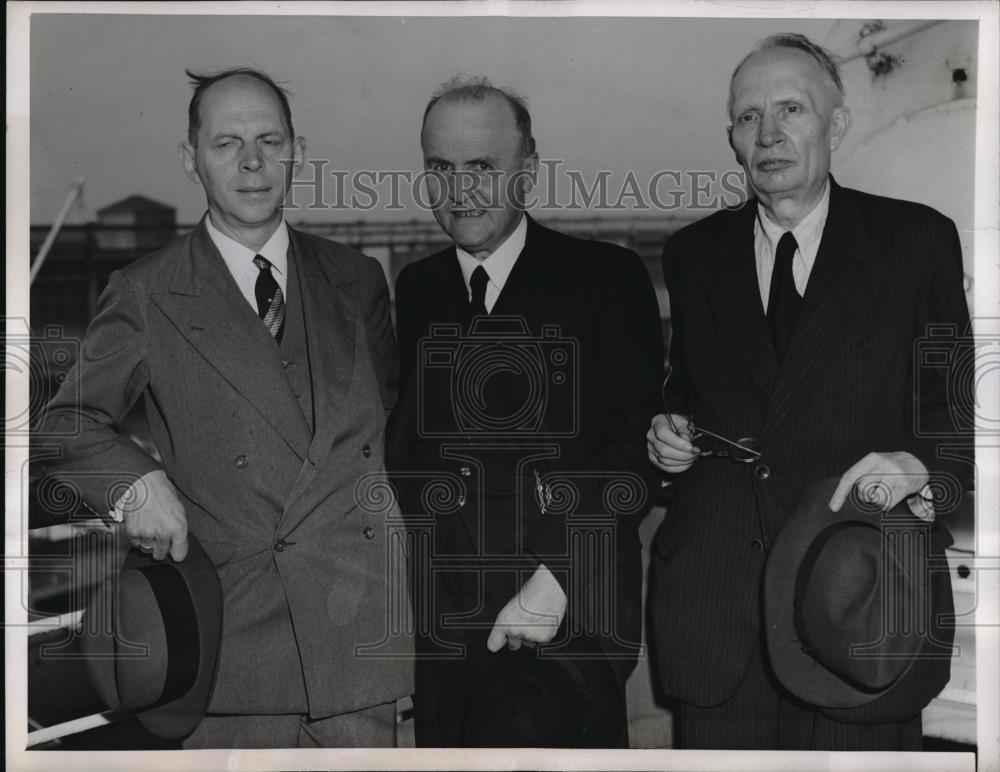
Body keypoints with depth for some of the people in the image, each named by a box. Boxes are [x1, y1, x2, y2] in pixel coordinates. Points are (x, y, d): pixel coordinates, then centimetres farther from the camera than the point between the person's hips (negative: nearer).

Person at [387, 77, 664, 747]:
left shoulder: (607, 278, -4)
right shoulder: (416, 289, 10)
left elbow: (634, 448, -9)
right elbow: (406, 441, 12)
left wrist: (556, 581, -17)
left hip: (572, 614, -3)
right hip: (441, 622, 4)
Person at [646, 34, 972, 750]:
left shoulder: (918, 240, 2)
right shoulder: (693, 253, 10)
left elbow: (956, 402, 3)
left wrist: (922, 464, -16)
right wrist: (670, 434, 0)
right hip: (713, 603, 2)